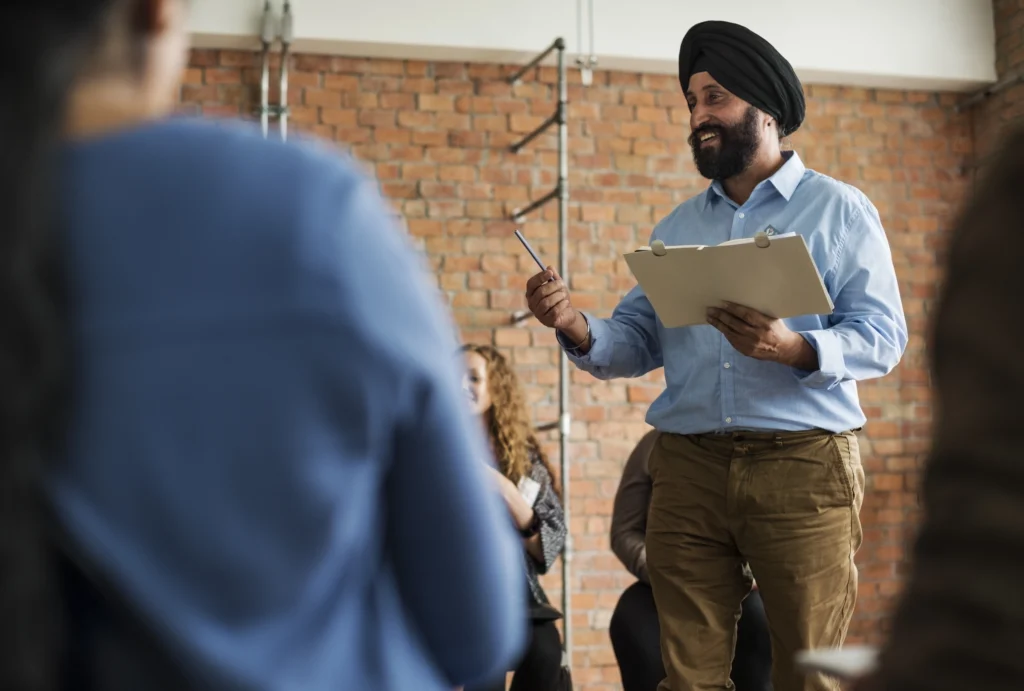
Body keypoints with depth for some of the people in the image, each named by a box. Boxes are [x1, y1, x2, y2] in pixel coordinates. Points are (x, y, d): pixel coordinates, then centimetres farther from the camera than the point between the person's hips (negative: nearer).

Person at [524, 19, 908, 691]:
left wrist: (793, 349, -22)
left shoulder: (839, 209, 5)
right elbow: (637, 342, 14)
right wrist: (578, 329, -8)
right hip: (688, 467, 4)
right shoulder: (676, 228, 19)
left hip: (802, 464, -4)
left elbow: (882, 335, -4)